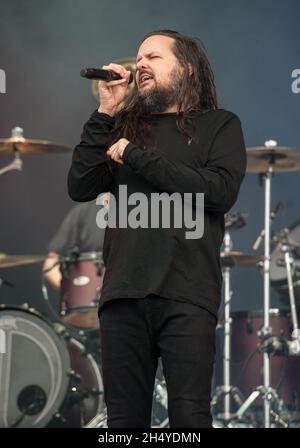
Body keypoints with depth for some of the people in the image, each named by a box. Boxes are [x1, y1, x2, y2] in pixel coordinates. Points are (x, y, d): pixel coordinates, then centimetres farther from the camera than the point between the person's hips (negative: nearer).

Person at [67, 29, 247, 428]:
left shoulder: (220, 125, 9)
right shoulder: (125, 127, 18)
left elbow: (221, 191, -9)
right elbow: (80, 188, 7)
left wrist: (137, 157, -6)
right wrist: (105, 113, 2)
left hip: (186, 294, -4)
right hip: (123, 292, 4)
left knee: (189, 418, -8)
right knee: (124, 418, 4)